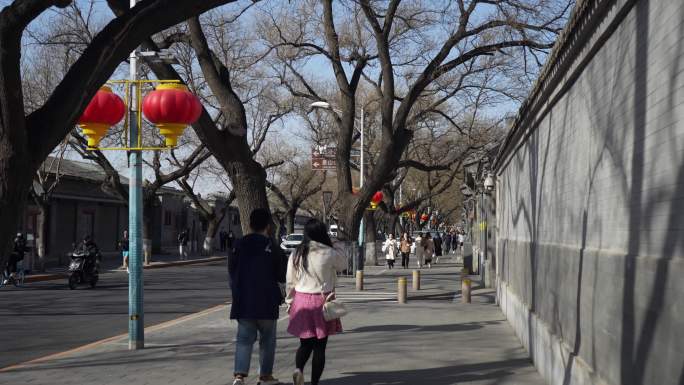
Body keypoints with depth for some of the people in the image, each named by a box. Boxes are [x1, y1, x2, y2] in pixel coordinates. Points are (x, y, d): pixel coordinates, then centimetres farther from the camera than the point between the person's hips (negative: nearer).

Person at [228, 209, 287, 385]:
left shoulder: (239, 245, 1)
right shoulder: (272, 247, -10)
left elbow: (231, 271, 9)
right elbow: (283, 276, -5)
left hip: (243, 302, 3)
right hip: (267, 302, -3)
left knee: (244, 339, 4)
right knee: (267, 340, 11)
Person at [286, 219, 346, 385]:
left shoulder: (296, 254, -1)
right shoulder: (329, 254, -9)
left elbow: (290, 281, 4)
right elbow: (343, 264, 11)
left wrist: (290, 302, 15)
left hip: (301, 301, 3)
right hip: (322, 301, -3)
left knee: (305, 343, 15)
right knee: (320, 346, 7)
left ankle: (298, 368, -10)